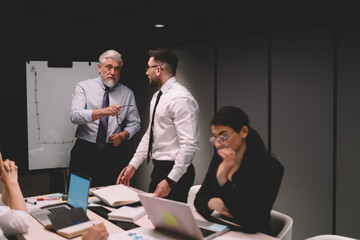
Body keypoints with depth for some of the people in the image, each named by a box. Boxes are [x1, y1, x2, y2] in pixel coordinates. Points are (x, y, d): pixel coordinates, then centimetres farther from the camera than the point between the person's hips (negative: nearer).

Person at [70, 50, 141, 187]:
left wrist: (123, 135, -8)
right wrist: (102, 112, -29)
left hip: (113, 153, 2)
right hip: (85, 151, -1)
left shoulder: (127, 93, 10)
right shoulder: (83, 87, 2)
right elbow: (75, 116, -14)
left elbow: (134, 123, 13)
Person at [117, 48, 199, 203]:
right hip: (158, 169, 9)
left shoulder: (181, 98, -18)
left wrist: (170, 181, -25)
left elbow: (190, 145, -24)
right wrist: (133, 165, 12)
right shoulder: (157, 96, 13)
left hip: (175, 172, -9)